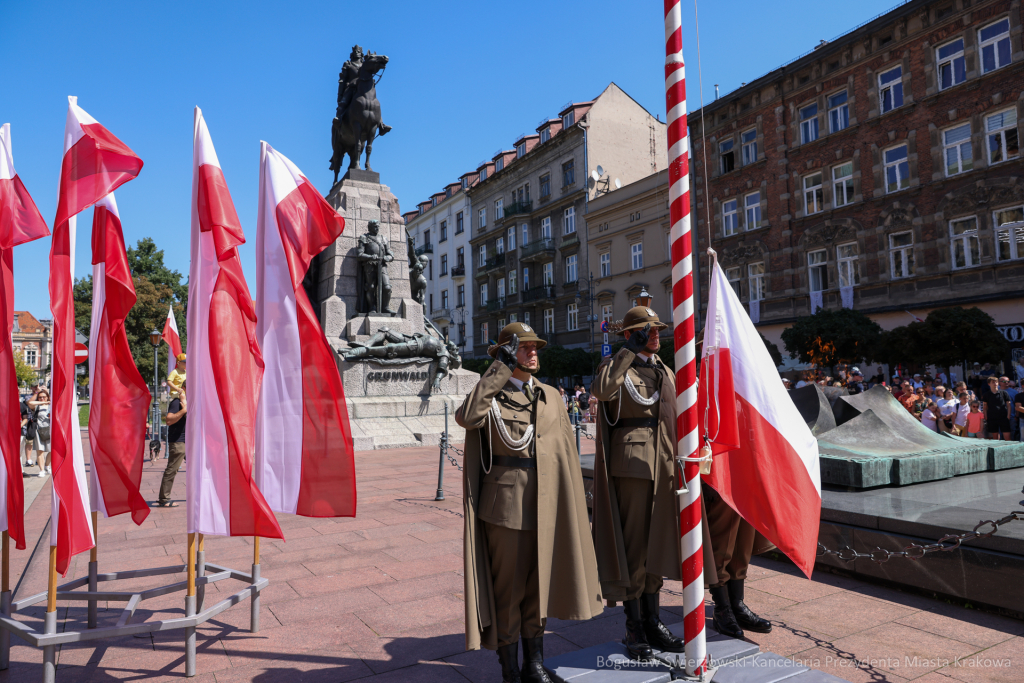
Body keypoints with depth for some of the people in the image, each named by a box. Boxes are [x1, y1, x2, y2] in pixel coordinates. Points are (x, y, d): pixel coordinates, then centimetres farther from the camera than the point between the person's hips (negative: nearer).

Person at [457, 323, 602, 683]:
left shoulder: (550, 396, 10)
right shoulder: (489, 396, -2)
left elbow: (566, 451, 12)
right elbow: (466, 417, -26)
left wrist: (571, 500, 9)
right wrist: (501, 368, -20)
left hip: (547, 505, 4)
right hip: (506, 504, -4)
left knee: (539, 584, 14)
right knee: (507, 588, 6)